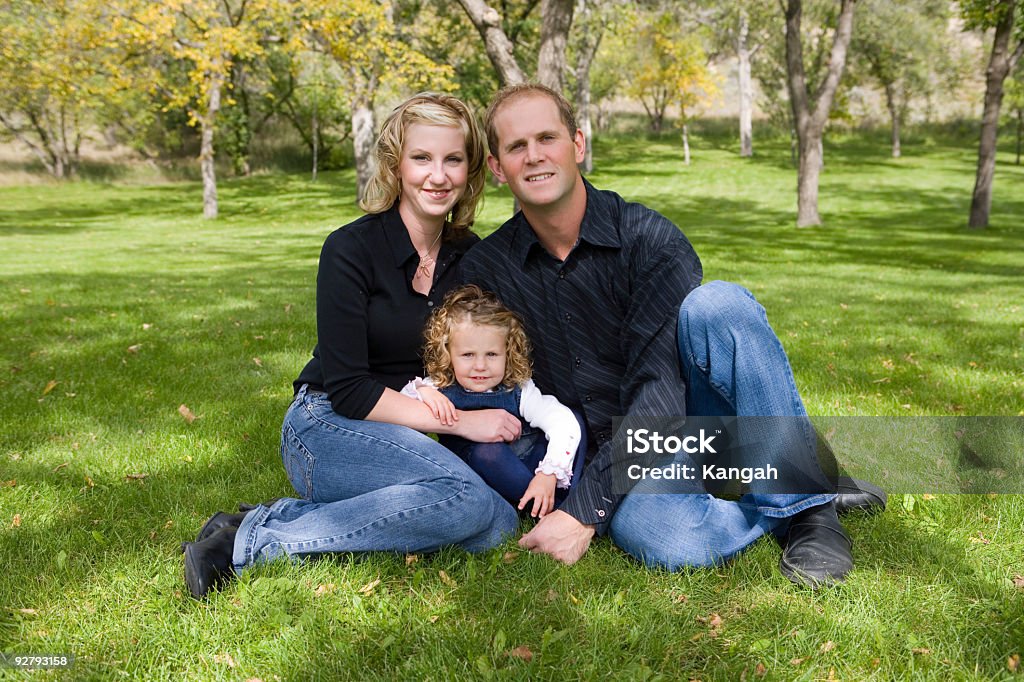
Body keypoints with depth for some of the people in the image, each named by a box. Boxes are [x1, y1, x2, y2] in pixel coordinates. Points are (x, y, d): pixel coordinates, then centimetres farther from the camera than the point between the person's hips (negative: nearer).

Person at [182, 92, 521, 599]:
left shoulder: (471, 257, 3)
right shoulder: (351, 249, -14)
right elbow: (347, 389, -17)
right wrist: (460, 422, -19)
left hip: (414, 439, 6)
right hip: (327, 428, -6)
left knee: (497, 526, -22)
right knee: (467, 500, -31)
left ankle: (282, 516, -14)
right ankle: (252, 541, -20)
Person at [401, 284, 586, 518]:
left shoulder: (518, 391, -13)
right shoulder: (441, 391, -11)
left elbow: (564, 423, -22)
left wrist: (548, 474, -34)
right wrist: (420, 391, -33)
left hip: (528, 465, 1)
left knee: (573, 419, -15)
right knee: (487, 450, -35)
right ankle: (547, 508, -22)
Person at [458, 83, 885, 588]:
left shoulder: (648, 239, -14)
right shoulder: (482, 271, -3)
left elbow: (659, 398, -20)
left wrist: (583, 511, -26)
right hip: (608, 461, 1)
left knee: (717, 304, -31)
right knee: (663, 540, -36)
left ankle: (805, 496, -17)